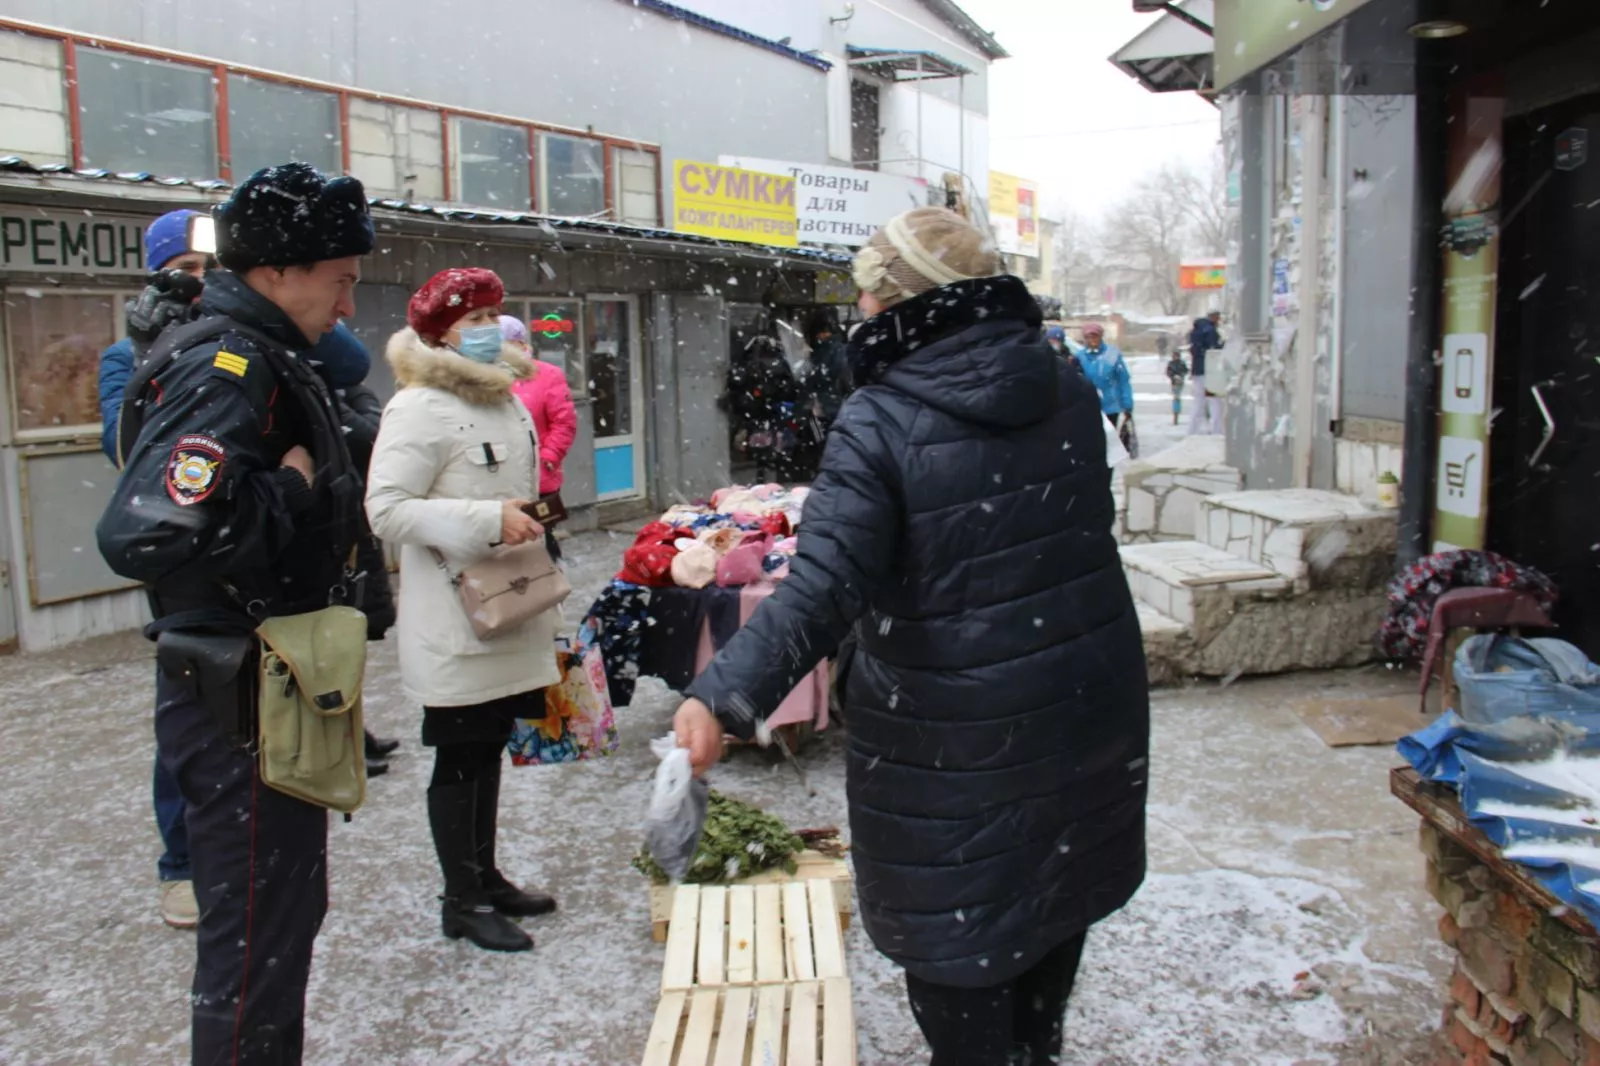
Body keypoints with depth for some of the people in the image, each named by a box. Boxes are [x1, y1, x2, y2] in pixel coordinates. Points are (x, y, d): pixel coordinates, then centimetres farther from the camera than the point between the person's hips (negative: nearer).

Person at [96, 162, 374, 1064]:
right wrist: (289, 490, -24)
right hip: (242, 698, -10)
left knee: (288, 910, 24)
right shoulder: (227, 365, -21)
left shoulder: (255, 355, 12)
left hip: (268, 690, 10)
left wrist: (329, 489, 4)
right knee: (258, 932, 3)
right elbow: (146, 531, -35)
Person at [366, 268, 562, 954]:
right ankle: (461, 901, 16)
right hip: (454, 624, -8)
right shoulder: (420, 408, -14)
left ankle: (486, 877, 30)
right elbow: (385, 509, -21)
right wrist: (486, 520, -26)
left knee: (489, 749, 16)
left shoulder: (508, 401, 13)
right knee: (458, 757, 3)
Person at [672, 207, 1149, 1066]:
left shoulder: (879, 422, -19)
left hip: (955, 738, -7)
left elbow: (823, 589, -29)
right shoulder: (1067, 390, 0)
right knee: (1056, 894, 26)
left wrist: (723, 698, -33)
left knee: (952, 936, 12)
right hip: (1086, 707, 7)